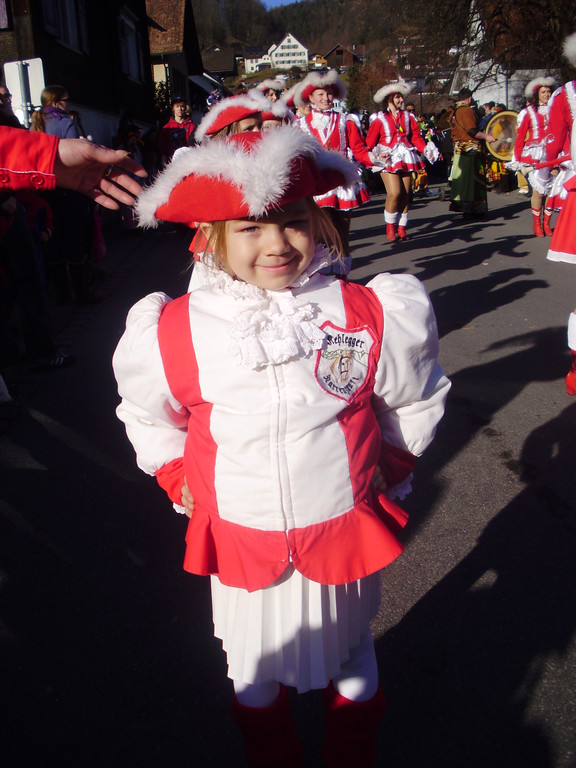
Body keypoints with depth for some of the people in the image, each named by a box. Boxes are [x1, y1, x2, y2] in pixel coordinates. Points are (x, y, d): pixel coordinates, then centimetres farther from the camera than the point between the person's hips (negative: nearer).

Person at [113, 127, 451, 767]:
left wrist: (389, 469, 7)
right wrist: (179, 481, 5)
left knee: (350, 661, 26)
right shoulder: (175, 331, -13)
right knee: (255, 671, 23)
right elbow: (148, 416, 6)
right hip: (239, 542, 0)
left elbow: (412, 403, 4)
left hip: (344, 534, 1)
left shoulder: (369, 315, -14)